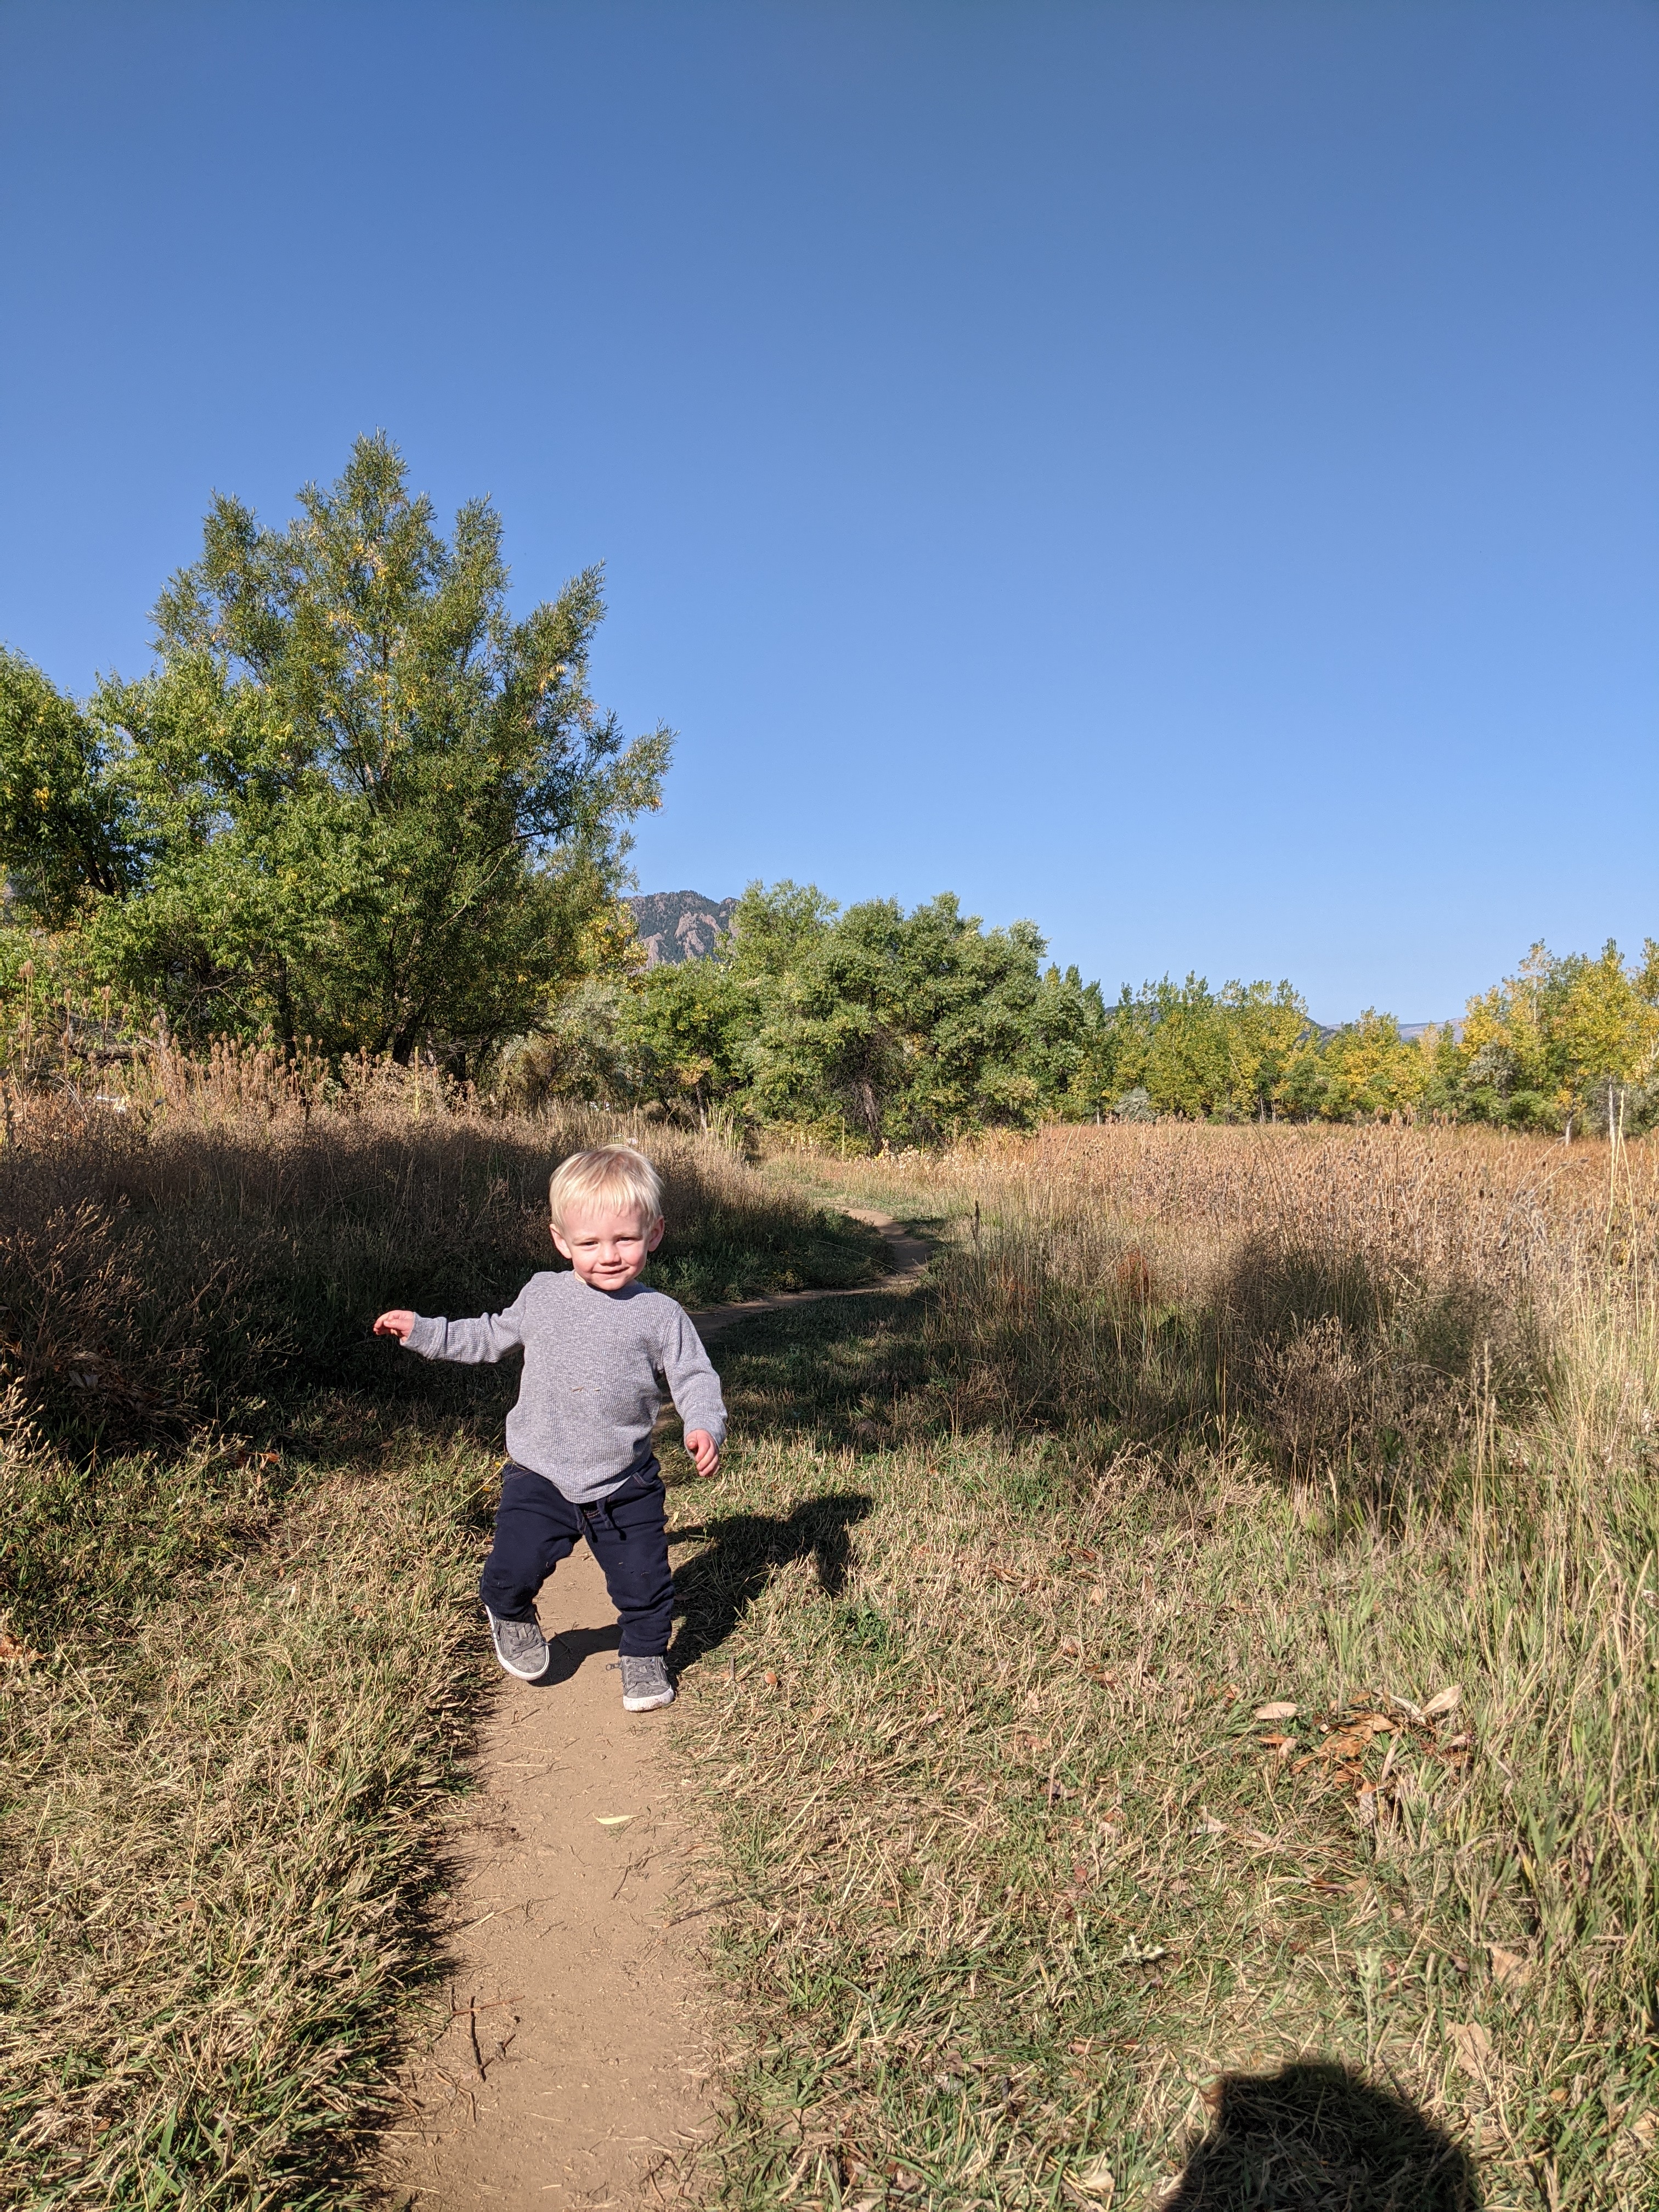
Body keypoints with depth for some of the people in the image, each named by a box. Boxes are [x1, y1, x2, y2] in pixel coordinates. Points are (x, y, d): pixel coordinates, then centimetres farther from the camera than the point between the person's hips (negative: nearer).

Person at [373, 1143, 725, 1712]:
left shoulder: (660, 1316, -8)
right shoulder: (541, 1296, 0)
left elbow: (694, 1378, -4)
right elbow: (492, 1336, 16)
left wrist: (704, 1428, -23)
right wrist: (423, 1331, 14)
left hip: (625, 1484, 0)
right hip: (541, 1476, 1)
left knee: (643, 1581, 6)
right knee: (514, 1567, -11)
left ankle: (645, 1656, 36)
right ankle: (512, 1618, 25)